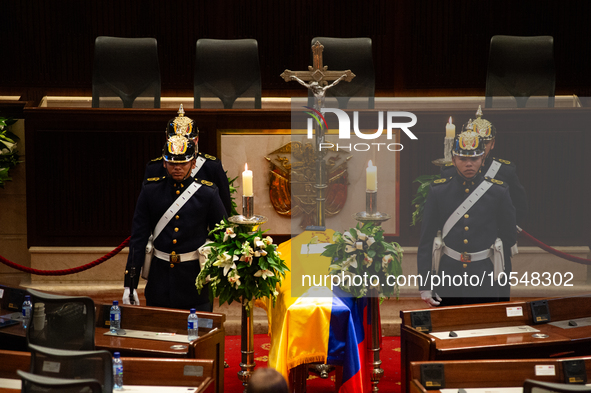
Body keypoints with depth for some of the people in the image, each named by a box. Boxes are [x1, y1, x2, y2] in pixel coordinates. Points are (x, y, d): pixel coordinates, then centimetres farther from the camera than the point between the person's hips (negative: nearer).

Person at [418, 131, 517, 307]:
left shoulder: (498, 191, -2)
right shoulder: (438, 191, 0)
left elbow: (510, 238, 10)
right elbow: (426, 241, 0)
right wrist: (425, 286, -4)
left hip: (484, 279, 0)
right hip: (447, 278, 1)